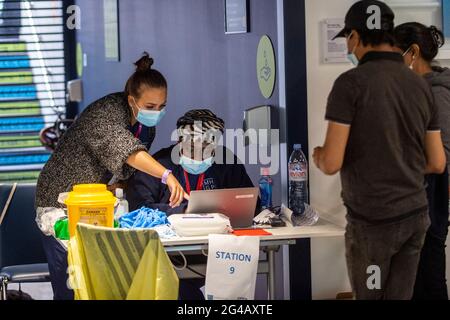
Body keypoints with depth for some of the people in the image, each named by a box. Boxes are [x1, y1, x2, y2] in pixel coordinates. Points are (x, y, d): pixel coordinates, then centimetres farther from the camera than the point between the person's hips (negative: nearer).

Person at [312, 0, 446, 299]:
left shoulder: (351, 82, -13)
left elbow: (332, 163, -16)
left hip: (373, 220, -5)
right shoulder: (421, 85, 5)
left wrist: (319, 156, 6)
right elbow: (437, 163, 9)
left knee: (371, 295, 10)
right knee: (400, 296, 12)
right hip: (416, 215, 5)